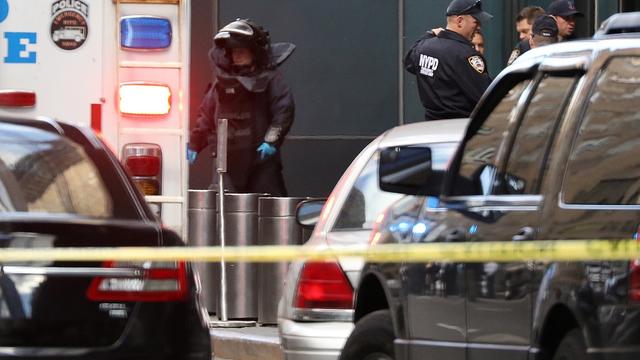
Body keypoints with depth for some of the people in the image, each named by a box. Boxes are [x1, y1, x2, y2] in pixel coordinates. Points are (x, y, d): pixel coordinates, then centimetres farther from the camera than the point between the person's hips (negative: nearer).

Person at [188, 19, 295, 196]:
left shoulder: (270, 78, -1)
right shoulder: (223, 80, 15)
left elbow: (284, 110, -10)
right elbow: (206, 114, 20)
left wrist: (272, 140, -20)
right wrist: (194, 144, 18)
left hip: (261, 156, -5)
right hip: (229, 159, 5)